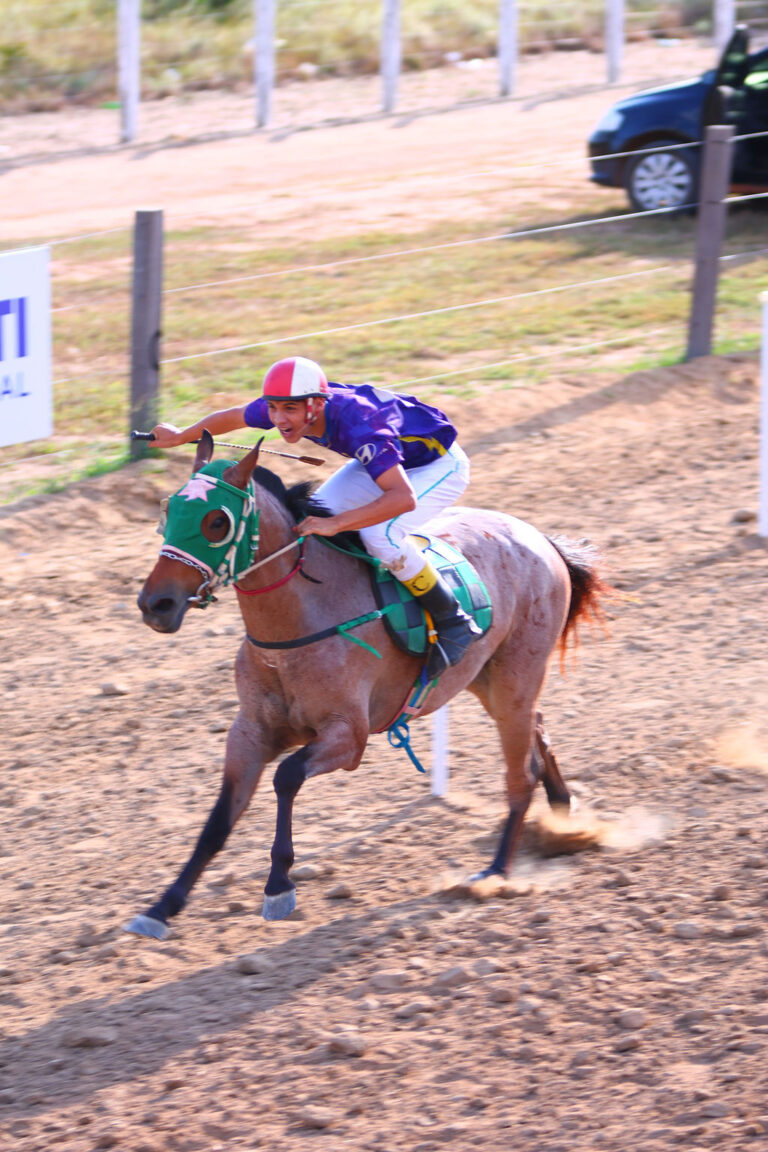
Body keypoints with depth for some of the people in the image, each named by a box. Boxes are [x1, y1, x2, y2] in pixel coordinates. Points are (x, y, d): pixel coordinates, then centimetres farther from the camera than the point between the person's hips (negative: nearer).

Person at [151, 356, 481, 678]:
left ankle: (454, 624, -16)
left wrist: (335, 524, -53)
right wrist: (180, 437, 18)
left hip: (440, 465, -8)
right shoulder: (284, 406, -20)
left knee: (380, 534, -29)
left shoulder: (360, 427, -42)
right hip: (385, 460, 8)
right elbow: (234, 417, 2)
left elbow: (404, 497, -50)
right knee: (310, 517, -2)